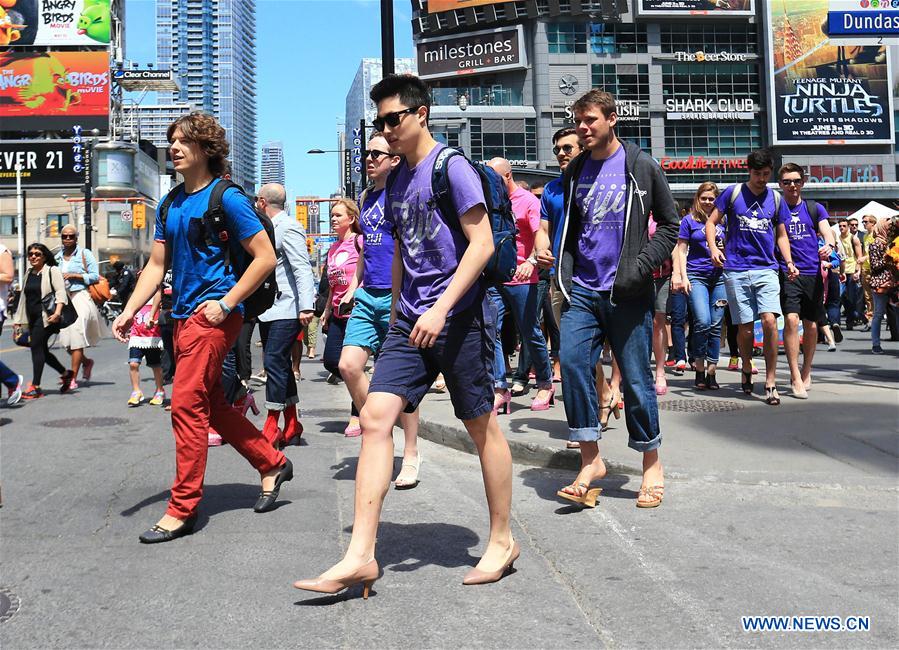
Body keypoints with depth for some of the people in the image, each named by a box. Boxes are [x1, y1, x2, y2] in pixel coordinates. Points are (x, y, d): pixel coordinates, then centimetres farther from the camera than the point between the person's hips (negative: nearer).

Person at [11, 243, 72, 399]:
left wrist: (57, 312, -26)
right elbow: (23, 298, 23)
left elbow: (60, 292, -12)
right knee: (42, 350, 8)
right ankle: (65, 373, 26)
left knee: (36, 346, -14)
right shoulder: (29, 274, 19)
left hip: (46, 316, -8)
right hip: (32, 318, 8)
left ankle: (35, 387, -11)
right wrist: (18, 321, 21)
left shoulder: (52, 271, -2)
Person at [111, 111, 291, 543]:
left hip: (212, 316, -8)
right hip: (184, 315, 9)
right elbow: (156, 265, 14)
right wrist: (129, 311, 2)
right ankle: (272, 464, 30)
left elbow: (265, 257, -11)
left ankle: (183, 509, 0)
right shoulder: (170, 205, 13)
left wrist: (225, 304, -15)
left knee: (187, 405, -9)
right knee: (212, 405, 14)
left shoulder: (227, 198, -9)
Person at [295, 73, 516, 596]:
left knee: (482, 426, 5)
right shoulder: (398, 182, 16)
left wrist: (442, 309, -20)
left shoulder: (451, 167, -7)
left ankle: (503, 541, 22)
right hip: (411, 321, 7)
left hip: (460, 317, -7)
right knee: (376, 417, -6)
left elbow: (483, 244, -14)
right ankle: (360, 556, -6)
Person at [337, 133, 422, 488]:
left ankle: (411, 454, 13)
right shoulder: (366, 197, 16)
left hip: (395, 297, -7)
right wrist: (354, 285, 19)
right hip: (367, 296, 7)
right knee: (348, 365, -4)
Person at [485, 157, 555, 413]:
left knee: (530, 333, 4)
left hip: (522, 279, -5)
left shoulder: (528, 201, -3)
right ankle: (500, 389, -5)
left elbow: (541, 235, -14)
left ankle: (545, 384, 20)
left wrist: (532, 260, -31)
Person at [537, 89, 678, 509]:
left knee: (635, 377, 0)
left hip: (627, 292, -4)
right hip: (582, 289, 4)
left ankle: (651, 463, 17)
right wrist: (560, 262, 5)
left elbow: (669, 224, 2)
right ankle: (590, 459, -1)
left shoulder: (641, 167, 0)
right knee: (572, 363, -11)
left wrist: (641, 265, -11)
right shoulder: (574, 171, 13)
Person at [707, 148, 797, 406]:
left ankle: (771, 382, -8)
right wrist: (713, 248, -12)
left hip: (766, 269, 1)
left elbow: (781, 235, 19)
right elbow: (711, 222, 6)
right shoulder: (733, 193, 4)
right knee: (745, 327, 1)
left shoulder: (775, 198, 12)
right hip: (736, 269, -1)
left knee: (769, 320, -16)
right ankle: (747, 368, 29)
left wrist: (789, 262, 5)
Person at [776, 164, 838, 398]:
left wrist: (829, 245, -23)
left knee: (811, 325, 9)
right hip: (787, 273, -3)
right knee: (791, 320, -18)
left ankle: (806, 372, 29)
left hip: (813, 273, 3)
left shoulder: (815, 209, 13)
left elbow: (827, 232, 1)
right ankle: (796, 378, -14)